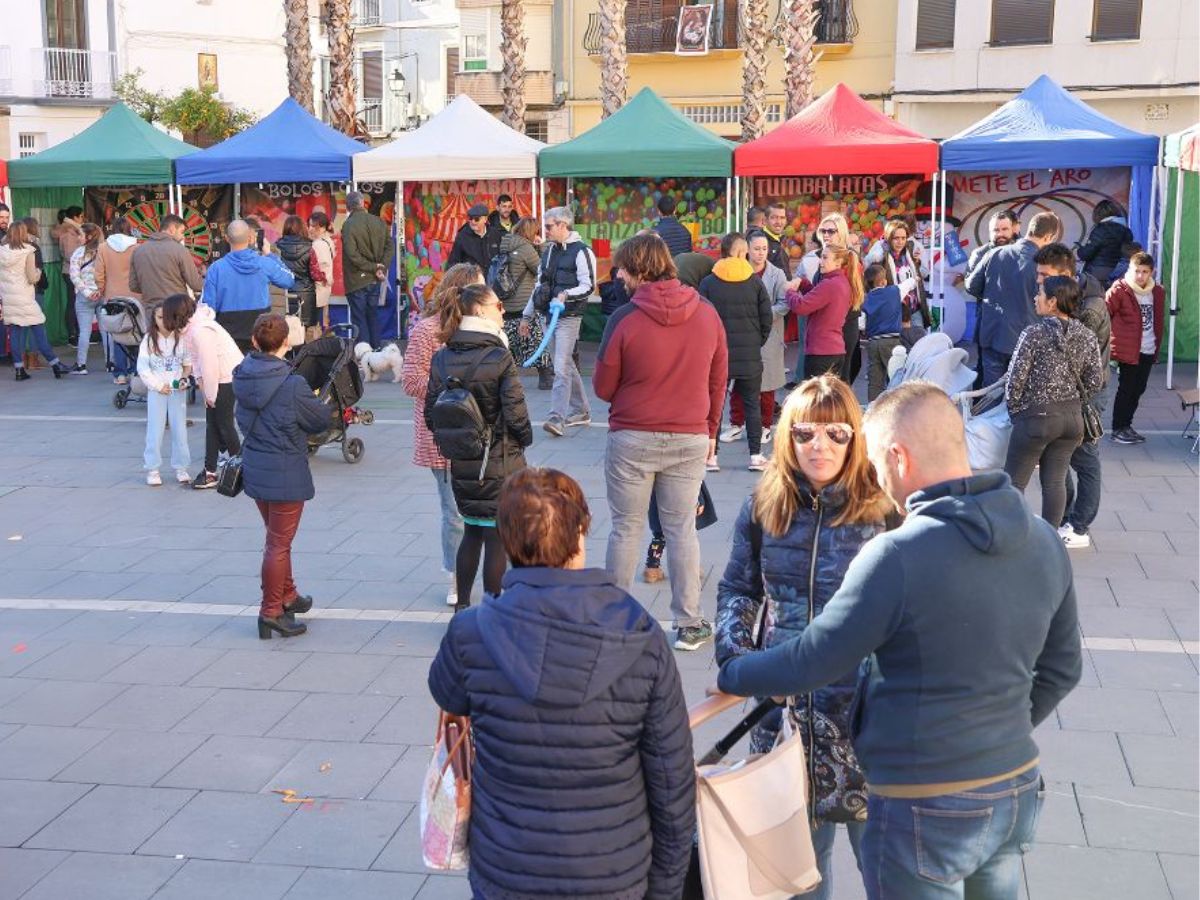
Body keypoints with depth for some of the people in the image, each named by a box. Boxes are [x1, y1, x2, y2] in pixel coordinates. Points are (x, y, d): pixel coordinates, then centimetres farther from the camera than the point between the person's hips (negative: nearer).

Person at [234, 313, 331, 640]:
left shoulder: (243, 377, -5)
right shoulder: (293, 386, -22)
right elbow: (320, 421, -9)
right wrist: (322, 402, 10)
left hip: (254, 471, 6)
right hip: (286, 474, -6)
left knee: (277, 537, 23)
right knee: (279, 543, 5)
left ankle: (287, 595, 38)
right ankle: (271, 613, 12)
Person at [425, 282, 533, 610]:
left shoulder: (441, 358, 0)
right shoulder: (500, 358, -16)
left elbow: (431, 413, 2)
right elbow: (515, 412, -16)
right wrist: (525, 439, 3)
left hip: (460, 464, 6)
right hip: (499, 464, -5)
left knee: (471, 531, 20)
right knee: (496, 537, 5)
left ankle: (462, 605, 25)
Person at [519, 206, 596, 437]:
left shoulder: (581, 251, -7)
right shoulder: (549, 252, 17)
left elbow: (588, 285, -13)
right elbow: (539, 285, 22)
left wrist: (566, 294, -28)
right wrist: (527, 315, 21)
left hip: (569, 316, -8)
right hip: (549, 315, 8)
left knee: (561, 367, -15)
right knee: (566, 365, 13)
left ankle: (557, 417, -19)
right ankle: (580, 411, 24)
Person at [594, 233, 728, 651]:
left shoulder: (624, 318, -13)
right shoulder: (707, 314, -2)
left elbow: (603, 388, -6)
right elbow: (718, 379, 7)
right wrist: (710, 430, 18)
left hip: (632, 439, -2)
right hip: (690, 439, 3)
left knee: (626, 528, 9)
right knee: (682, 530, 10)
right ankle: (689, 624, 14)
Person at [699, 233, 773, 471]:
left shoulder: (708, 283, -4)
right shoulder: (755, 282, -1)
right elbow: (767, 318, 0)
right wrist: (757, 342, 13)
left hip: (718, 353, 0)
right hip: (750, 355, 1)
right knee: (752, 404, 9)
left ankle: (710, 455, 5)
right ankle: (756, 455, 9)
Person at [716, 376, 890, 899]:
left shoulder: (883, 508, -9)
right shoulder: (764, 505, 2)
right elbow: (737, 588, 12)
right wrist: (734, 654, -3)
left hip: (862, 702, -3)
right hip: (784, 701, 3)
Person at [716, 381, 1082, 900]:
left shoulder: (898, 556, -24)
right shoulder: (1044, 542, -2)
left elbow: (808, 665, -15)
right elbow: (1062, 670, 9)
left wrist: (730, 676, 2)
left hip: (925, 810, -6)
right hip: (1018, 790, 6)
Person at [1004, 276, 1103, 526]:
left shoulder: (1035, 332, -14)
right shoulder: (1087, 336, 2)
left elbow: (1016, 378, -12)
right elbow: (1095, 380, 6)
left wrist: (1014, 411, 1)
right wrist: (1072, 403, 16)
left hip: (1036, 415, -6)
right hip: (1073, 418, 6)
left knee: (1014, 481, 5)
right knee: (1055, 481, 12)